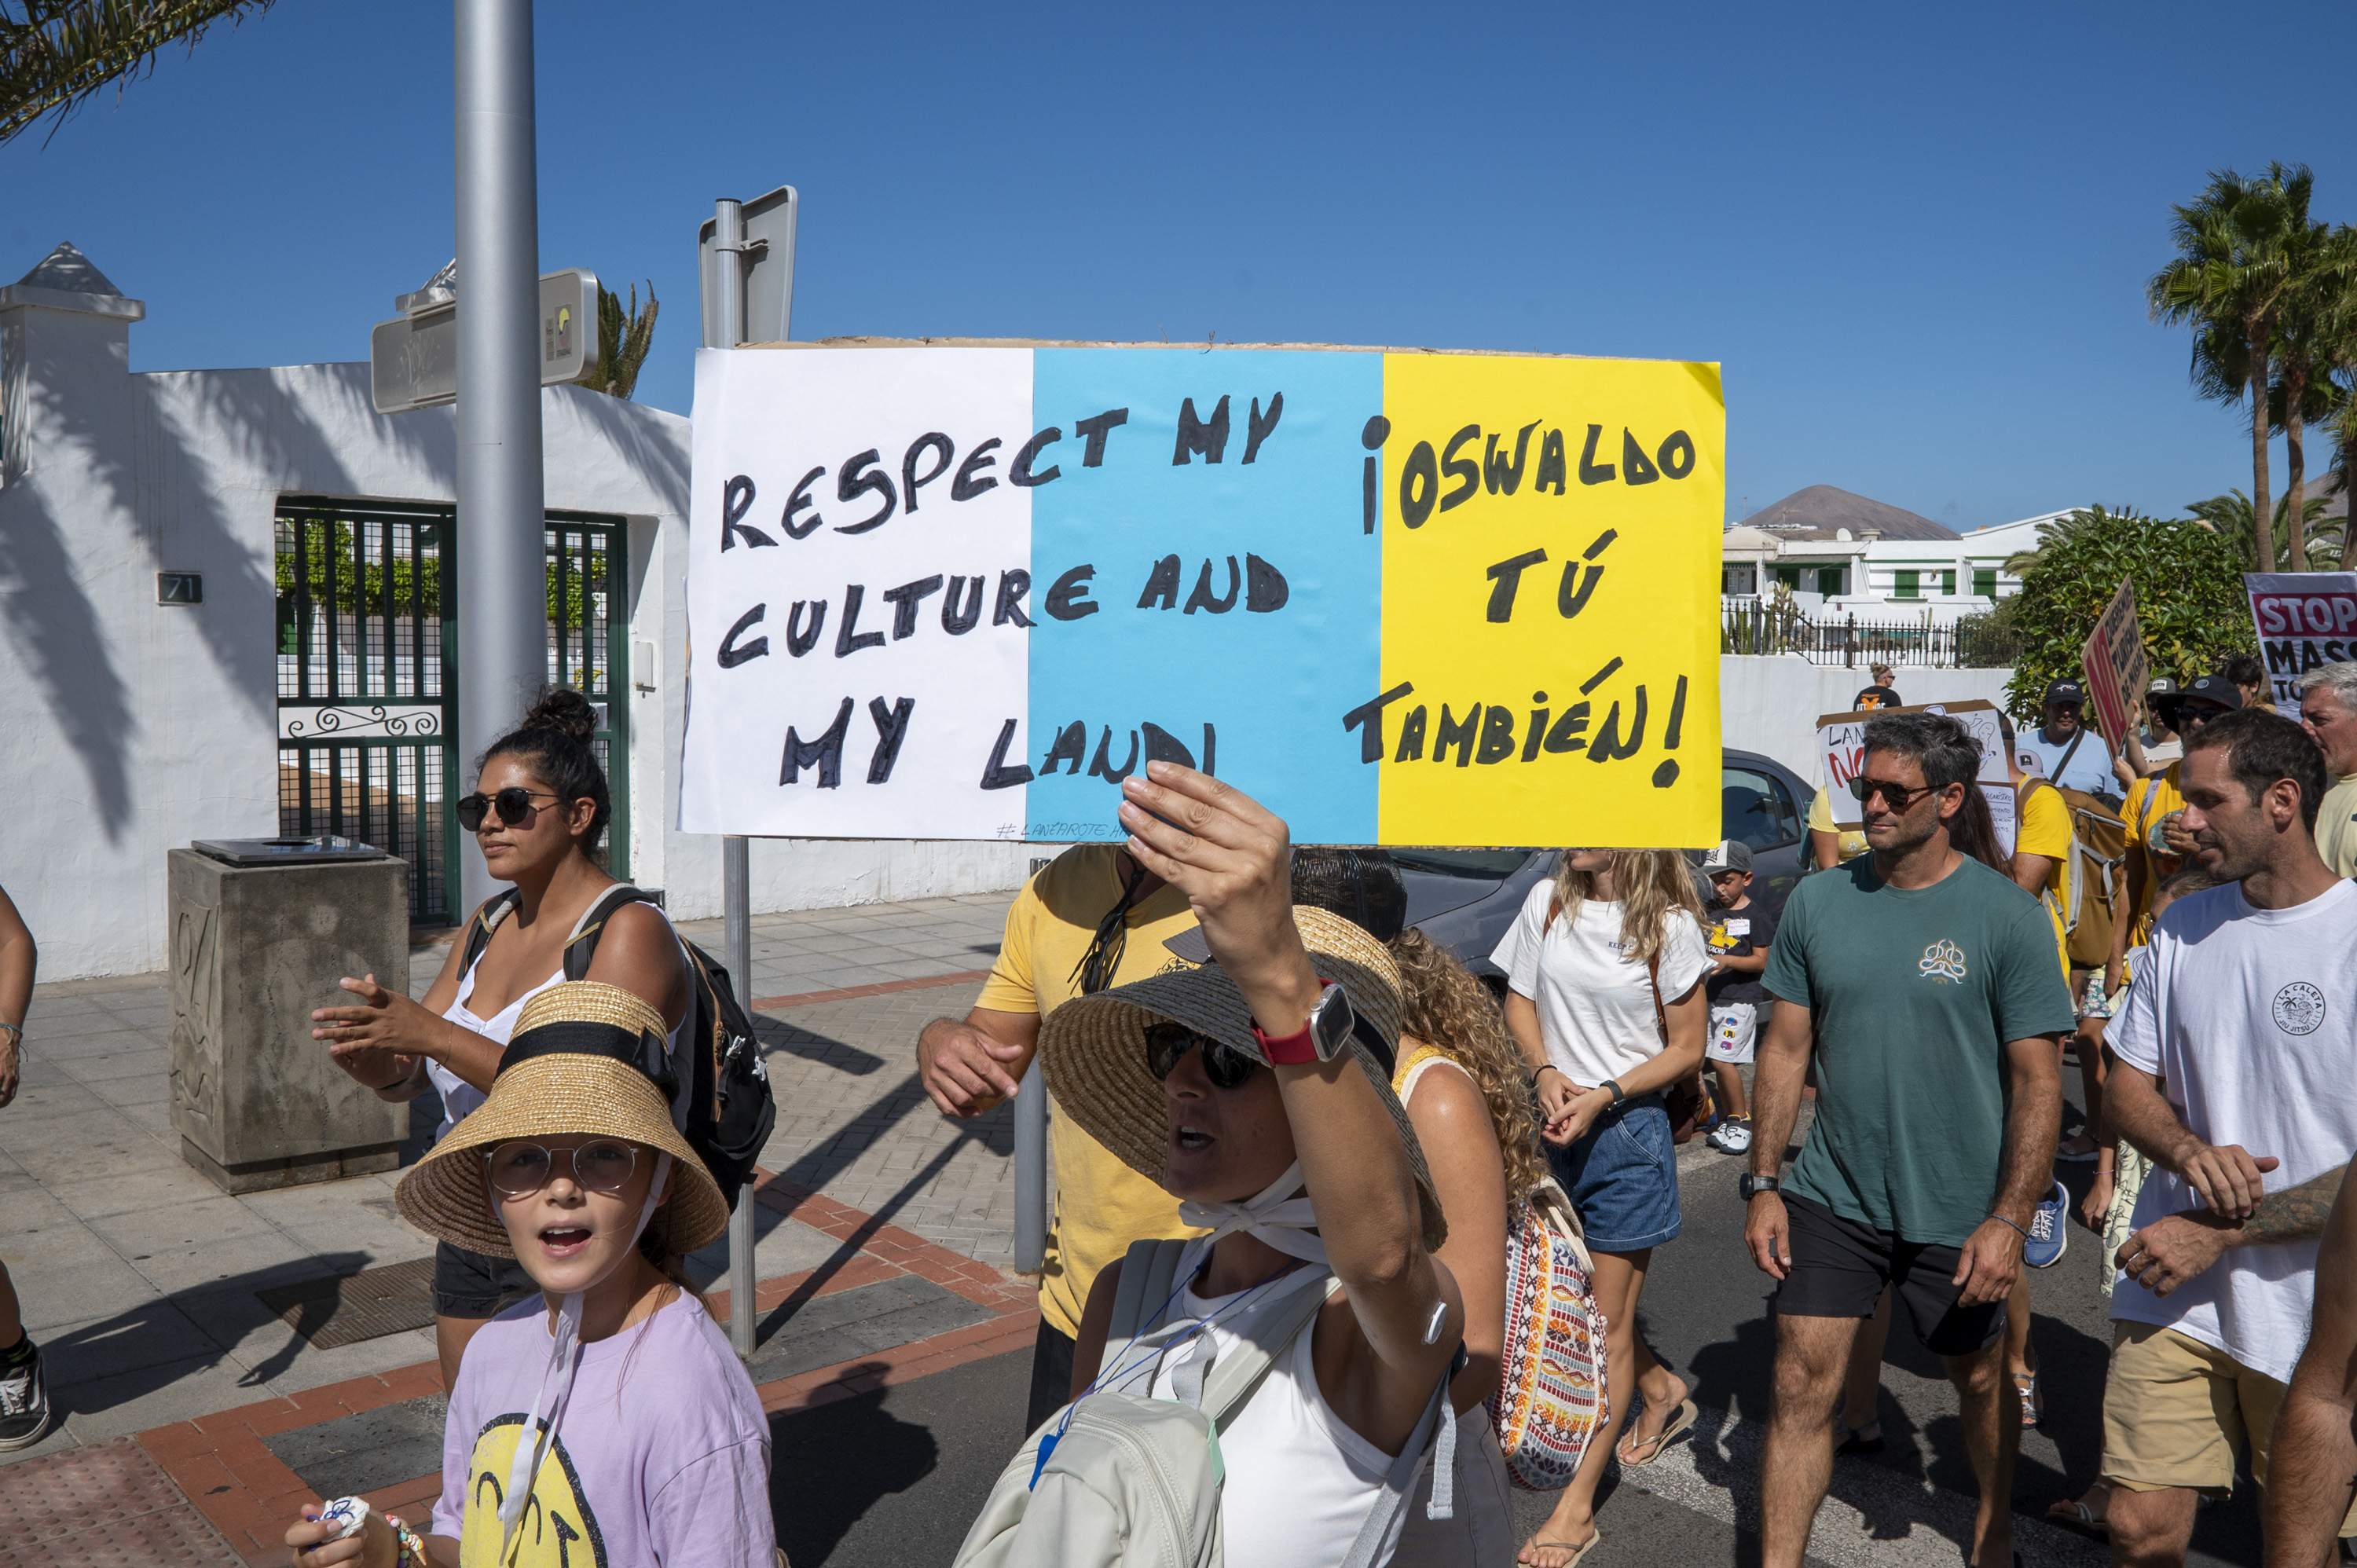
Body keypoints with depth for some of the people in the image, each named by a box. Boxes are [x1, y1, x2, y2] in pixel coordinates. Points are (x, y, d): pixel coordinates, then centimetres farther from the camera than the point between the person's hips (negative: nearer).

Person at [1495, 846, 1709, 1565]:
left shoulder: (1670, 925, -11)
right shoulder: (1548, 901, -1)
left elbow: (1686, 1048, -6)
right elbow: (1520, 1001, 9)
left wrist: (1602, 1098, -17)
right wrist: (1545, 1073, -9)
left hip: (1627, 1132, -5)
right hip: (1554, 1126, 5)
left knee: (1607, 1321, 2)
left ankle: (1577, 1506, 11)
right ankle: (1660, 1390, 45)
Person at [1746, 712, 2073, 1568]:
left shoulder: (2006, 914, -10)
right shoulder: (1818, 902, -2)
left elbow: (2037, 1081, -9)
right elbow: (1785, 1049, 3)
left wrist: (2010, 1218, -14)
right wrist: (1762, 1185, 0)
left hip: (1957, 1211, -1)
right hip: (1831, 1198, 2)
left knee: (1979, 1378, 19)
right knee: (1801, 1387, 0)